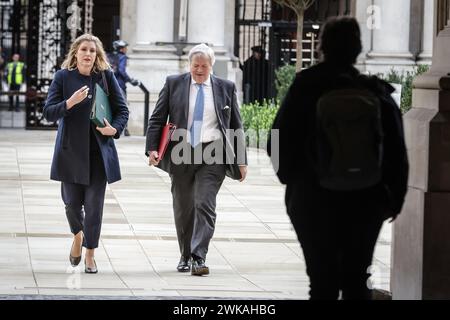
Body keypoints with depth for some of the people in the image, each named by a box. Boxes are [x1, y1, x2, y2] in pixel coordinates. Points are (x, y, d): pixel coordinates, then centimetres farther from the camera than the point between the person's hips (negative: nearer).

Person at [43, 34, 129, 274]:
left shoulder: (106, 77, 2)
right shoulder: (63, 77, 0)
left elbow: (122, 110, 8)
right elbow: (48, 112, -5)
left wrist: (115, 128, -11)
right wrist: (69, 103, -22)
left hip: (99, 150, 0)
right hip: (71, 151, 0)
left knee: (94, 204, -3)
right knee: (72, 201, 5)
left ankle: (90, 254, 8)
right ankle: (78, 236, 37)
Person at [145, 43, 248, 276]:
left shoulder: (226, 88, 8)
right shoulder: (174, 84, 6)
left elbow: (236, 126, 11)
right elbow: (157, 118, 5)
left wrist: (241, 160, 7)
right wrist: (152, 148, -8)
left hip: (213, 154, -1)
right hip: (181, 153, 1)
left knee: (204, 205, -13)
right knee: (183, 208, 9)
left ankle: (198, 258, -18)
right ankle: (185, 256, 22)